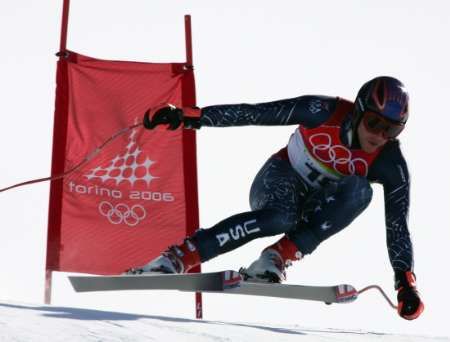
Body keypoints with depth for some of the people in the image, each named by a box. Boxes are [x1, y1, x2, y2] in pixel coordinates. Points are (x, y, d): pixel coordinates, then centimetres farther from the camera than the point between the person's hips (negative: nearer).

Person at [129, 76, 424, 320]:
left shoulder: (391, 163, -18)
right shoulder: (324, 112, -22)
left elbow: (398, 225, -16)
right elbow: (254, 113, -20)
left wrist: (406, 283, -26)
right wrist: (189, 115, -23)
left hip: (317, 211, 2)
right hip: (281, 179, -2)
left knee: (358, 190, -31)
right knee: (280, 217, -38)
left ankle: (279, 257, -32)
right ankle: (179, 257, -36)